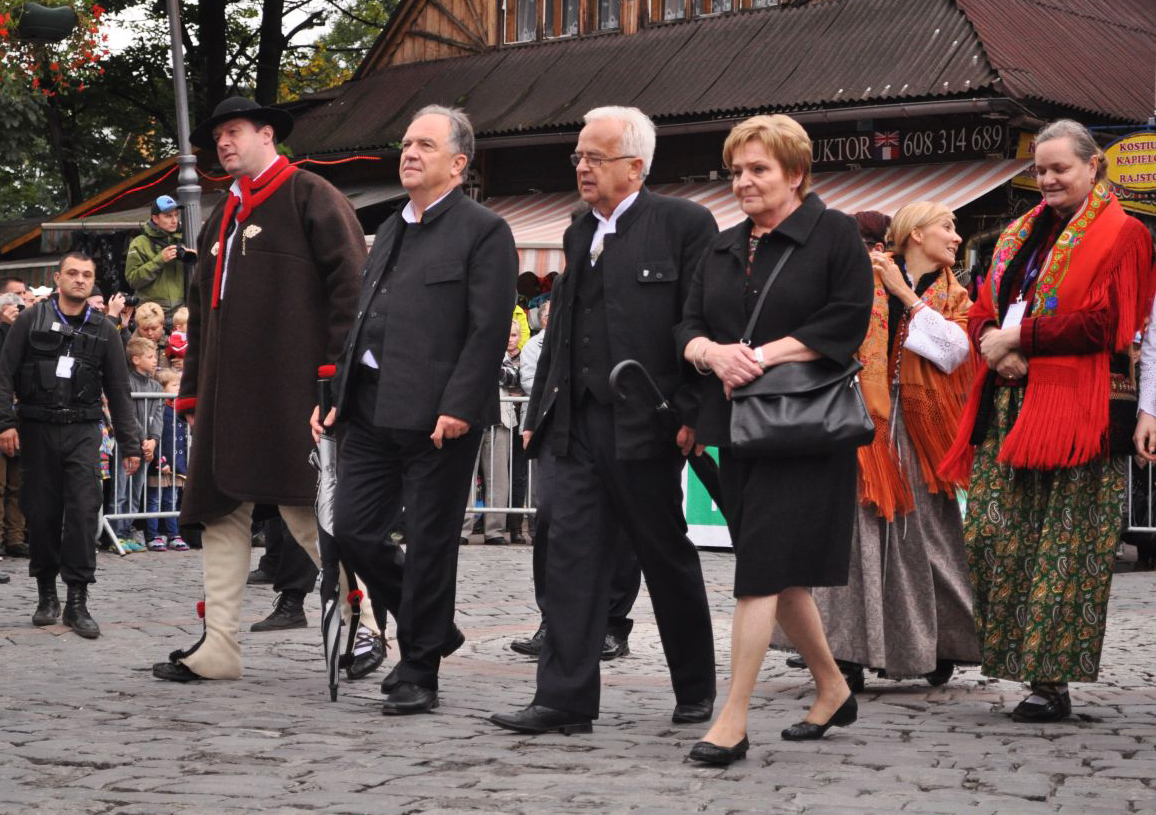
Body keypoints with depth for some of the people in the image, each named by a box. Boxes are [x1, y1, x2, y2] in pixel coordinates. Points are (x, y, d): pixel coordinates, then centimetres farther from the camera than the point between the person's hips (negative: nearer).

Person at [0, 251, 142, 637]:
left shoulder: (103, 330, 9)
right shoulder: (32, 320, 4)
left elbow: (119, 391, 11)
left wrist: (130, 444, 8)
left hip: (82, 430, 1)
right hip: (37, 428, 0)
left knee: (84, 510, -10)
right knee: (41, 512, 3)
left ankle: (77, 601, -8)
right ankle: (46, 594, 18)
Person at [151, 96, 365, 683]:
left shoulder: (311, 197, -1)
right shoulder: (223, 217, 22)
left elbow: (350, 283, -9)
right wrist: (194, 392, 22)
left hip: (289, 391, -8)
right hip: (227, 393, 8)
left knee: (306, 512, -8)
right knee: (222, 513, 6)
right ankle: (218, 646, 9)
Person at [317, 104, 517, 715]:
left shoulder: (483, 232, -5)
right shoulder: (390, 230, 20)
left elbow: (489, 330, -12)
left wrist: (458, 408, -20)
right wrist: (337, 395, 15)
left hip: (438, 416, -8)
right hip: (372, 411, 8)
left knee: (429, 544, 0)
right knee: (353, 529, 6)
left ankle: (419, 675, 12)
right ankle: (430, 631, 26)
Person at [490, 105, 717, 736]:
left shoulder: (683, 224, -5)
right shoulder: (579, 235, 16)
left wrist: (693, 413, -14)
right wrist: (539, 413, 15)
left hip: (644, 425, -6)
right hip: (579, 425, 6)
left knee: (668, 559, 7)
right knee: (571, 555, -1)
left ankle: (696, 690, 23)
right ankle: (565, 700, 1)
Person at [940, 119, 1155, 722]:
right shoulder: (1022, 235, 21)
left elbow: (1100, 322, -12)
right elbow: (984, 310, 19)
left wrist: (1019, 337, -11)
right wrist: (995, 345, -4)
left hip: (1074, 407, -7)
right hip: (1008, 407, 7)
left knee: (1062, 550, -5)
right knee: (988, 535, -1)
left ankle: (1051, 677, -1)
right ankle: (1007, 652, 9)